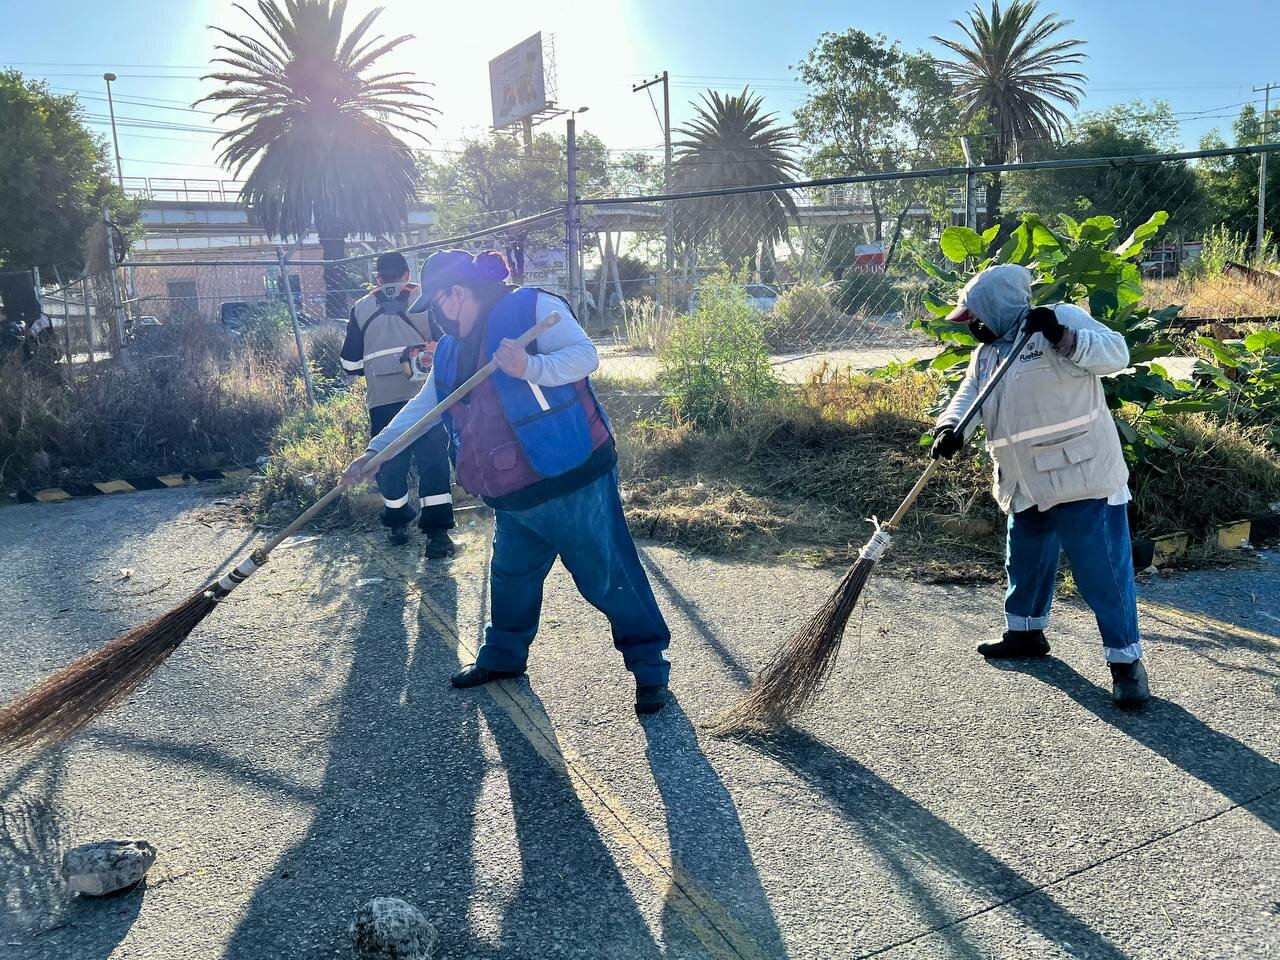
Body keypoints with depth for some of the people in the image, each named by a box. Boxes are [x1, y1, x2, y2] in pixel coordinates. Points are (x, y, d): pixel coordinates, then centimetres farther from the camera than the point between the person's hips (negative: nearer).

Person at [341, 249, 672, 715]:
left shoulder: (532, 308, -10)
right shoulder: (452, 350, 15)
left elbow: (585, 355, -19)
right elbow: (420, 407, 21)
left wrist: (531, 367, -36)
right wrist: (374, 451, 17)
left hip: (573, 484, -8)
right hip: (513, 497, 8)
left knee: (609, 578, 0)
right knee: (509, 576, 22)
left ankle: (649, 666, 16)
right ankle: (503, 654, 44)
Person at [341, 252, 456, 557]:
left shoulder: (361, 308, 8)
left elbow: (350, 365, 12)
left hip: (382, 403, 2)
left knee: (390, 462, 16)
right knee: (433, 461, 0)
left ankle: (397, 524, 30)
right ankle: (437, 533, -8)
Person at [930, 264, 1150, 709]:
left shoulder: (1063, 319, -7)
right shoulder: (986, 353, 13)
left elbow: (1115, 354, -17)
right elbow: (968, 397, 2)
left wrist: (1063, 336, -31)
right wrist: (950, 429, -19)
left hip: (1083, 477, -8)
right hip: (1026, 487, 8)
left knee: (1103, 569, -4)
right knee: (1025, 562, 21)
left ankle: (1126, 661, 6)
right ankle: (1026, 632, 42)